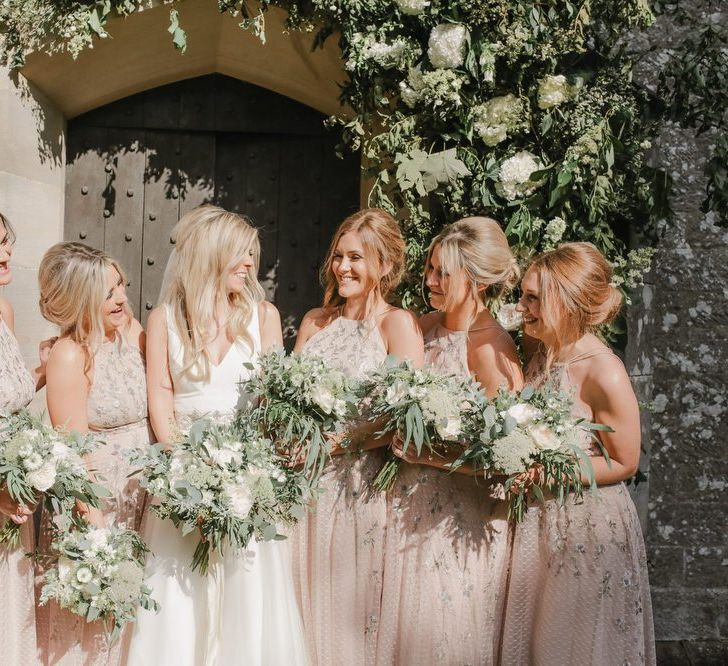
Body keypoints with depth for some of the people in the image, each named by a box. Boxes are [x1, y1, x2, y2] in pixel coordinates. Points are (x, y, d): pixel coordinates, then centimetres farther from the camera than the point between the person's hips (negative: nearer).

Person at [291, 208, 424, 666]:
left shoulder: (398, 324, -4)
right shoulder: (315, 321, 14)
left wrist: (335, 440, -21)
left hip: (359, 486, -5)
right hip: (305, 483, 5)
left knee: (350, 610, 4)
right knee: (305, 602, 10)